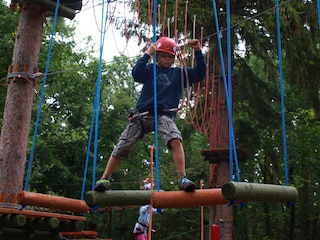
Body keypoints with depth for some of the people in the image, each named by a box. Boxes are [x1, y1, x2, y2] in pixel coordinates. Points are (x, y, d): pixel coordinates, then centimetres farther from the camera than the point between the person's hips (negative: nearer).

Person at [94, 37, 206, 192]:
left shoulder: (179, 74, 16)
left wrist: (198, 52, 0)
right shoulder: (150, 70, 12)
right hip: (142, 114, 1)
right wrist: (147, 54, -11)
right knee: (121, 148, -2)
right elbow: (136, 73, -8)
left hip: (164, 115, -1)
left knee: (175, 140, -31)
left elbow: (200, 74, 8)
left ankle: (182, 179, -31)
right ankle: (104, 179, 13)